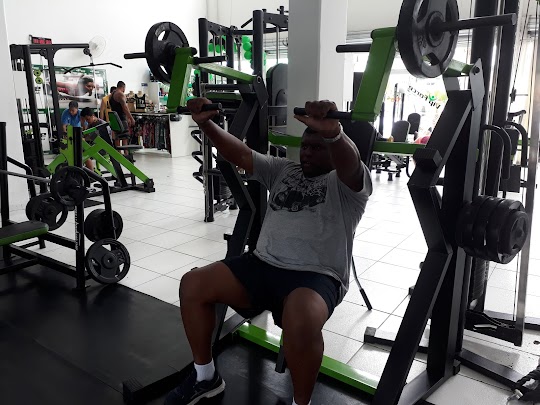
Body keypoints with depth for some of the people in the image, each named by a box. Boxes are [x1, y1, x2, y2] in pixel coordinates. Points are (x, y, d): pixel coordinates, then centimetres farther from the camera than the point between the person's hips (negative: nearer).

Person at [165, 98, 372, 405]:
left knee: (300, 320, -39)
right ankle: (206, 376, 11)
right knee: (192, 285, -7)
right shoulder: (283, 170, 19)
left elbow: (349, 161, -24)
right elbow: (241, 154, 9)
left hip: (316, 276, -6)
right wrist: (206, 123, -8)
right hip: (263, 264, 6)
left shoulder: (347, 183, 1)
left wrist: (333, 132, -49)